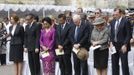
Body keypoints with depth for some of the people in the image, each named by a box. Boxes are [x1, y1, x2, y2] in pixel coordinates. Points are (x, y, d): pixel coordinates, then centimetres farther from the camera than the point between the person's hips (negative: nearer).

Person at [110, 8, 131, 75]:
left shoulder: (126, 21, -8)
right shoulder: (112, 22, 10)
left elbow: (129, 35, -9)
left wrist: (125, 45, -16)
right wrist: (111, 43, 0)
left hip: (123, 46, -5)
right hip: (114, 46, 6)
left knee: (124, 64, -1)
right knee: (114, 64, 8)